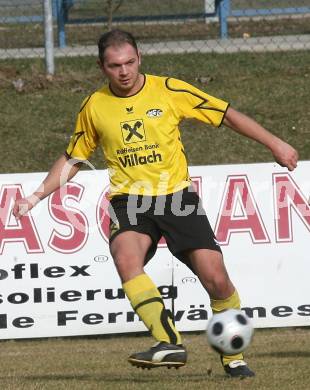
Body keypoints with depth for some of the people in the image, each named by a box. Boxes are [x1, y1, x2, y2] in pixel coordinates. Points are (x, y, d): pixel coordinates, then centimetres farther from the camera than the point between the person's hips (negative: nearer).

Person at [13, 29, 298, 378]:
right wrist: (35, 198, 11)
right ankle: (170, 344, -39)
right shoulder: (94, 107, 4)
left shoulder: (169, 90, -2)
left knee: (216, 279, -12)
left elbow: (228, 116, 6)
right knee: (125, 258, -33)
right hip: (129, 201, 0)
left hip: (177, 195, 0)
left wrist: (274, 144, 4)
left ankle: (233, 357, 12)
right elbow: (72, 159, 18)